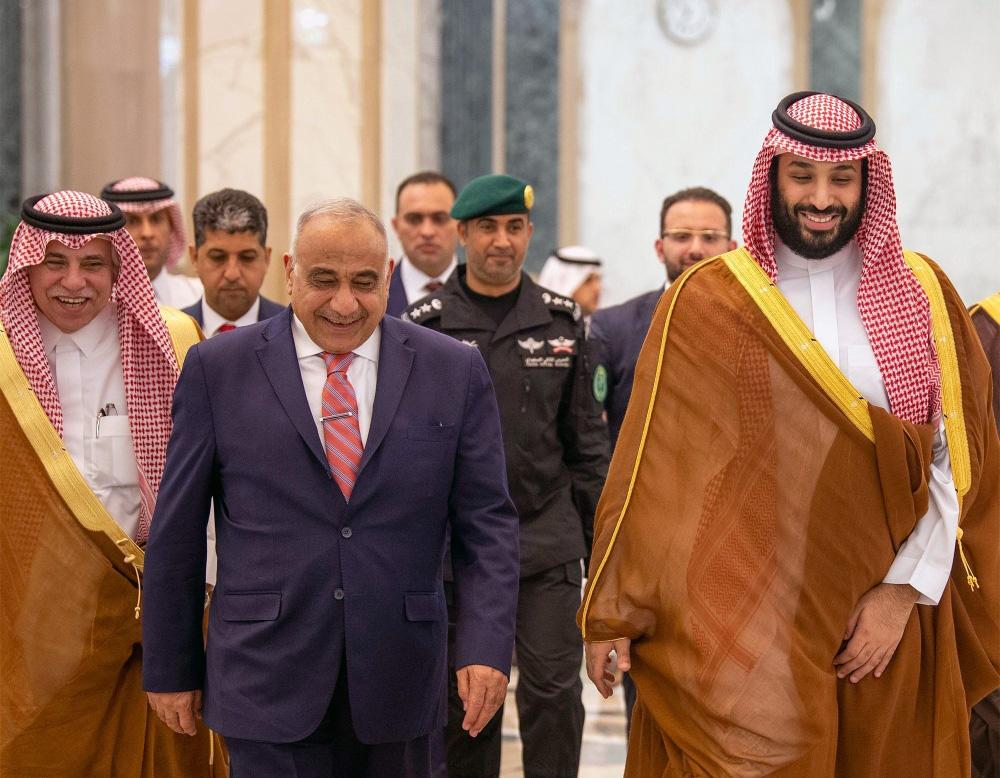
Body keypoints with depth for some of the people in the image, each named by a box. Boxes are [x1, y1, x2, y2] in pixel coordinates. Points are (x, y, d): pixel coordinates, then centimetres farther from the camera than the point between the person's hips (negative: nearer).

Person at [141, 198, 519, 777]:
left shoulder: (454, 371, 4)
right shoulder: (219, 369, 1)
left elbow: (486, 524, 3)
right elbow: (177, 530, 4)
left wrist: (488, 647, -9)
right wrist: (170, 667, 4)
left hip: (397, 682, 2)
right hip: (267, 681, -1)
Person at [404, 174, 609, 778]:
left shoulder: (563, 321, 6)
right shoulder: (424, 325, -1)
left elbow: (587, 438, 9)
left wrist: (601, 537, 7)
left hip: (548, 540, 1)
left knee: (555, 693, -2)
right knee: (465, 701, 7)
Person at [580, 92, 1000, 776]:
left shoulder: (922, 292, 7)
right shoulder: (707, 302, 0)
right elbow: (654, 465, -1)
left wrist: (907, 589, -7)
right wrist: (612, 614, -4)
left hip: (887, 617, 3)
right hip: (744, 623, -2)